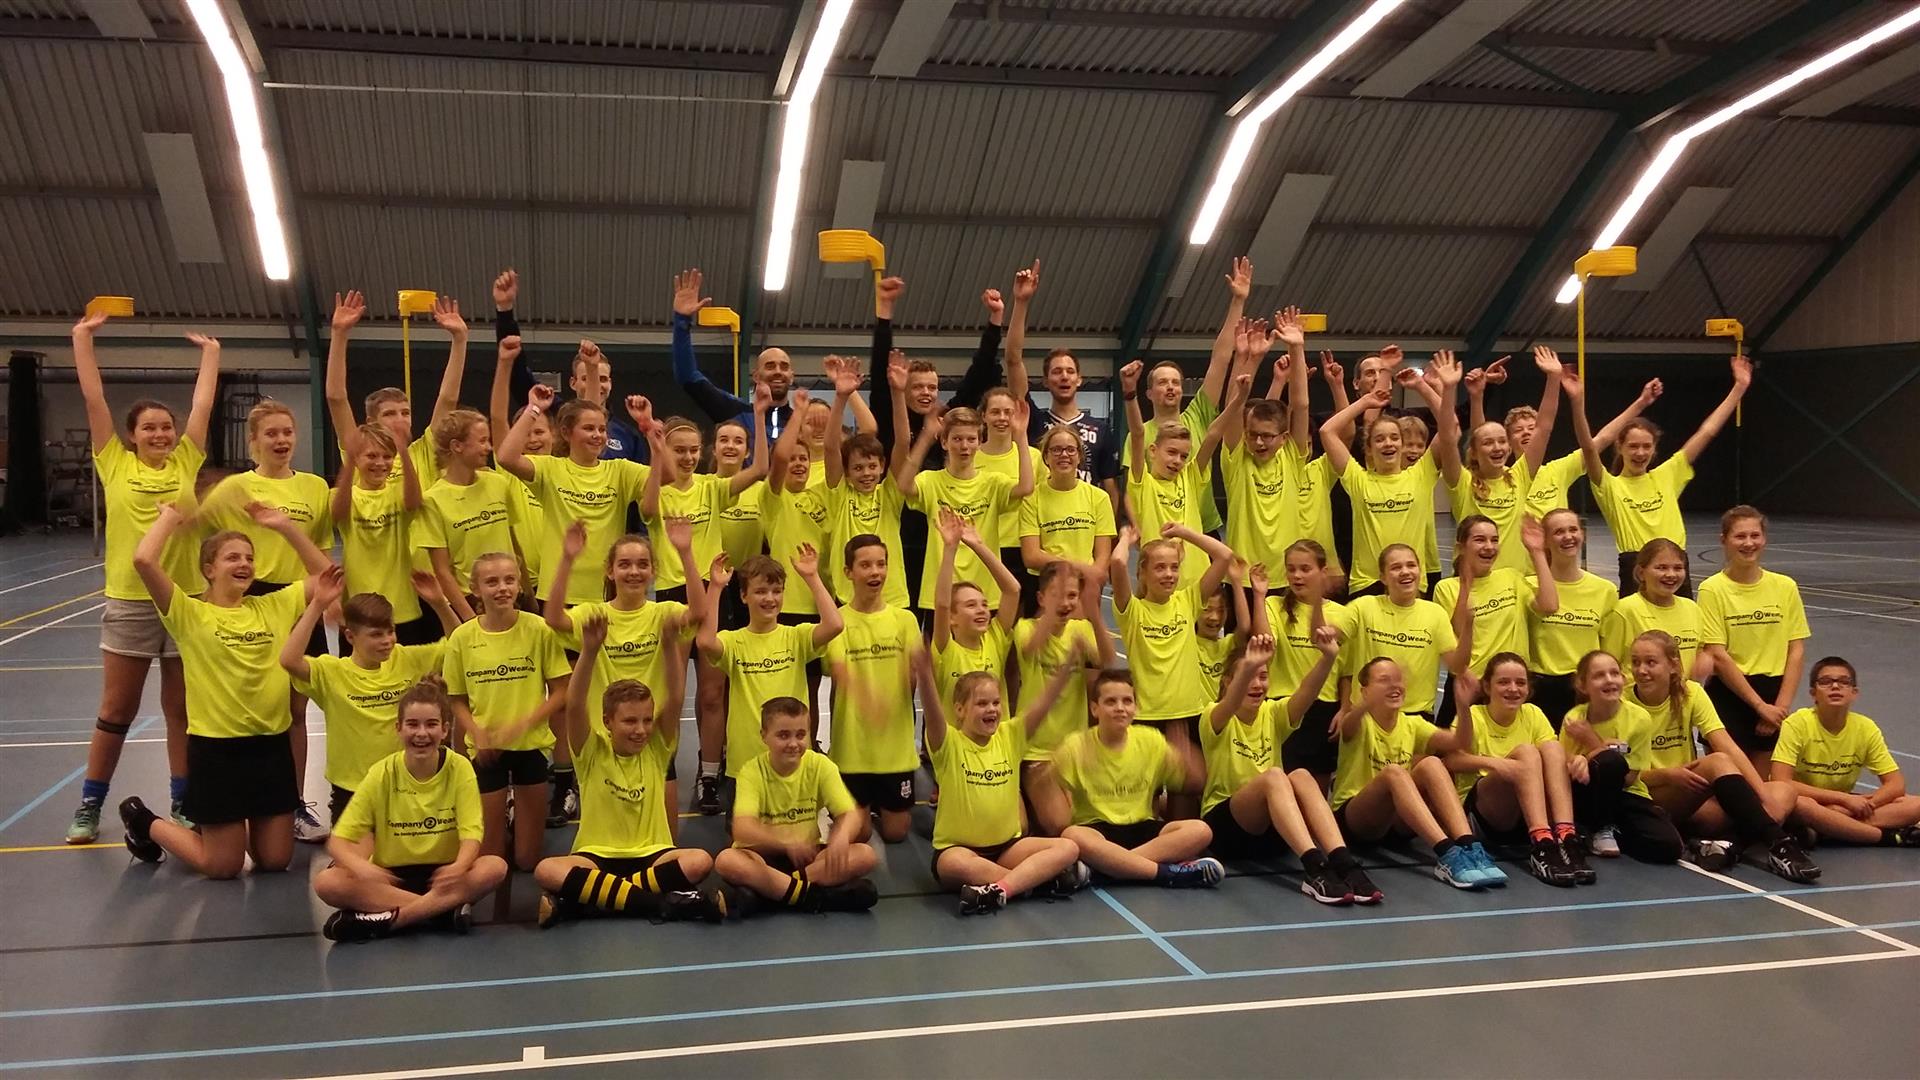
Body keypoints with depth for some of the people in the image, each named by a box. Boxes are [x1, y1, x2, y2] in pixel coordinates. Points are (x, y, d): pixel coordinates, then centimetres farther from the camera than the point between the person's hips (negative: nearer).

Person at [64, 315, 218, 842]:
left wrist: (210, 351, 13)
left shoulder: (186, 462, 4)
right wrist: (82, 339, 4)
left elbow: (204, 404, 7)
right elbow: (94, 399, 2)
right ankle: (89, 806, 22)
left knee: (183, 711, 9)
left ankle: (182, 804, 19)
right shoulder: (115, 464, 2)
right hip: (128, 602, -1)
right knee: (116, 711, 9)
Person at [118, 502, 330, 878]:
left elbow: (325, 575, 8)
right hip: (216, 747, -4)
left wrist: (285, 526, 4)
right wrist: (170, 518, -5)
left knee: (276, 859, 10)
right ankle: (145, 823, 31)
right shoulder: (189, 613, -7)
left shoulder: (273, 606, 6)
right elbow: (144, 560, -21)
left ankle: (225, 828, 41)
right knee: (224, 866, 5)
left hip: (272, 743, 5)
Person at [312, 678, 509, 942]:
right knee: (326, 883, -27)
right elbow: (338, 841, -10)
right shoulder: (381, 773, -8)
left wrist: (459, 867, -39)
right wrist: (361, 866, -34)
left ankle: (386, 918, -27)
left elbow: (471, 835, -15)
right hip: (391, 877, 1)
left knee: (496, 866, -30)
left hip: (442, 874, -1)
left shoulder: (460, 769, -9)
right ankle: (446, 910, -27)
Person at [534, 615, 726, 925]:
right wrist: (590, 651, -35)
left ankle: (579, 900, -26)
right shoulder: (593, 752, -1)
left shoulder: (655, 750, 4)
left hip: (651, 854, 1)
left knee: (700, 862, -29)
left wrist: (670, 644, -28)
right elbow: (574, 706, -19)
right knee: (546, 871, -32)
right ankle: (662, 903, -34)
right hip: (597, 855, -1)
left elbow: (675, 699, -12)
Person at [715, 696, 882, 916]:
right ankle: (814, 896, -30)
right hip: (763, 856, -2)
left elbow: (852, 815, -14)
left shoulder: (821, 766, -6)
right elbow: (742, 829, -28)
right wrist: (787, 842, -47)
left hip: (808, 855, 3)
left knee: (866, 855, -23)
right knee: (726, 860, -34)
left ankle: (765, 889, -27)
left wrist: (841, 838, -39)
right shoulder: (752, 772, -14)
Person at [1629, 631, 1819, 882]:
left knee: (1782, 790, -18)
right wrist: (1667, 774, -25)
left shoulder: (1690, 694, 1)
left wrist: (1764, 794, -20)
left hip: (1690, 795, 5)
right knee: (1718, 762, -30)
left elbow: (1728, 747, -8)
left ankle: (1730, 845, -42)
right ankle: (1777, 844, -35)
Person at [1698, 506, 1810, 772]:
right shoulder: (1713, 589, -7)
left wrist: (1781, 705, -6)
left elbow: (1796, 651, 3)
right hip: (1728, 693, -3)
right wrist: (1760, 704, -11)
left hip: (1774, 693, 3)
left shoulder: (1785, 587, 4)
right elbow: (1717, 656, -10)